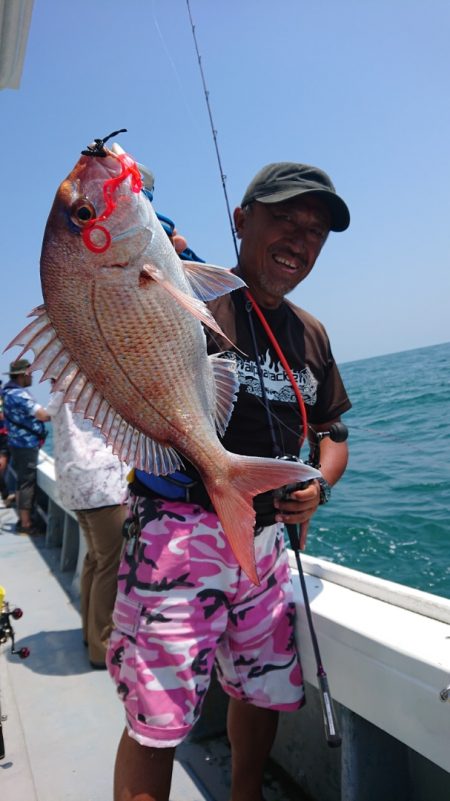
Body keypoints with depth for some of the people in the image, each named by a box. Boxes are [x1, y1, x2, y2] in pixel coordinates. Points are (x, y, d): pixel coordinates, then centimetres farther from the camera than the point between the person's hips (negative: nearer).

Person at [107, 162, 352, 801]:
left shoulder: (310, 334, 10)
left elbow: (331, 435, 18)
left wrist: (319, 486, -3)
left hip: (265, 542, 7)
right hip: (180, 533, -6)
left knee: (264, 690, 23)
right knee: (156, 721, 0)